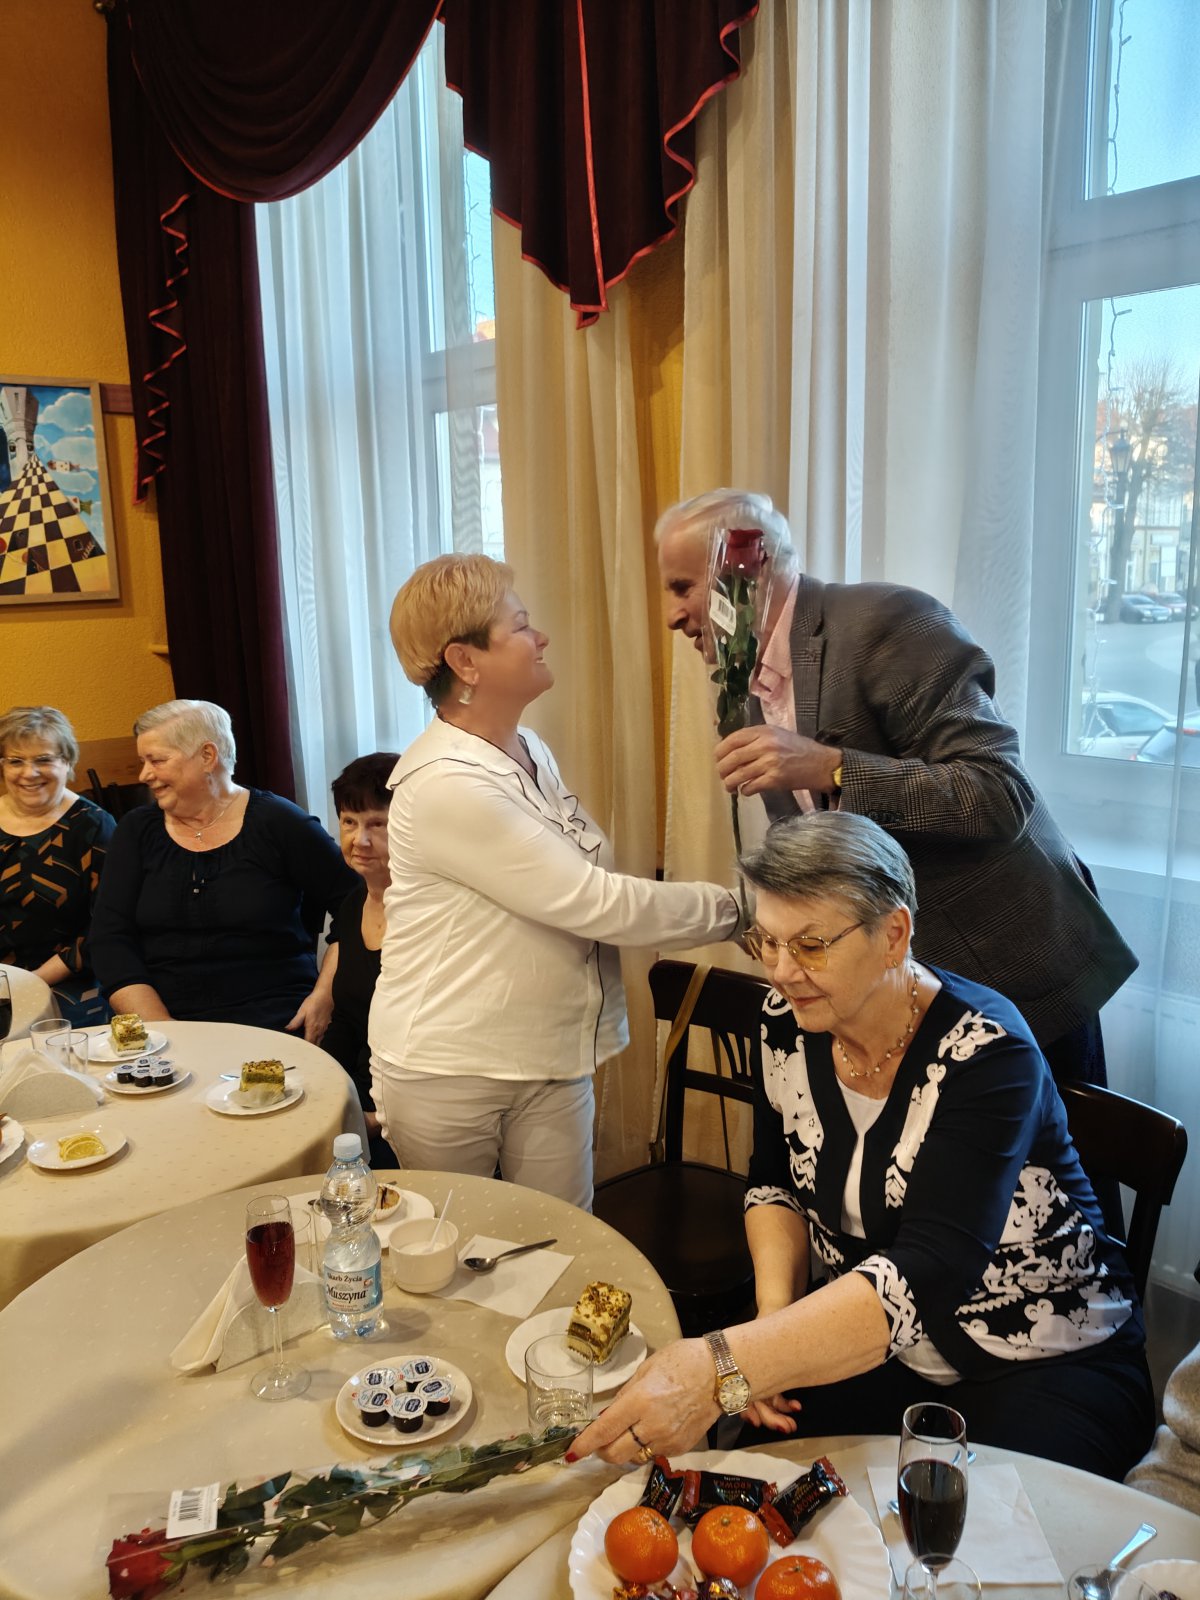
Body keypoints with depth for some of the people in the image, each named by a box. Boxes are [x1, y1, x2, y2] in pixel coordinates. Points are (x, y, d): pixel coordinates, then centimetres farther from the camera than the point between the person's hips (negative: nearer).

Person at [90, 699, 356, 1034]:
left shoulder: (277, 824, 1)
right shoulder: (137, 831, 11)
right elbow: (109, 941, 4)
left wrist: (324, 996, -11)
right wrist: (158, 1030, -9)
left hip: (268, 1021, -3)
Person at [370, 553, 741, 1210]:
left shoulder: (528, 749, 4)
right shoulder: (443, 785, -23)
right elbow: (594, 903, -23)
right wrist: (732, 908, -14)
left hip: (551, 1057, 7)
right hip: (447, 1075, -6)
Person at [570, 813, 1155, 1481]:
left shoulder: (985, 1053, -27)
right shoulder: (790, 1023, -7)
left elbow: (922, 1280, -37)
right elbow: (776, 1184, 6)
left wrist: (725, 1369, -47)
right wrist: (775, 1318, -13)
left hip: (1048, 1366, -4)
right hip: (871, 1343, 5)